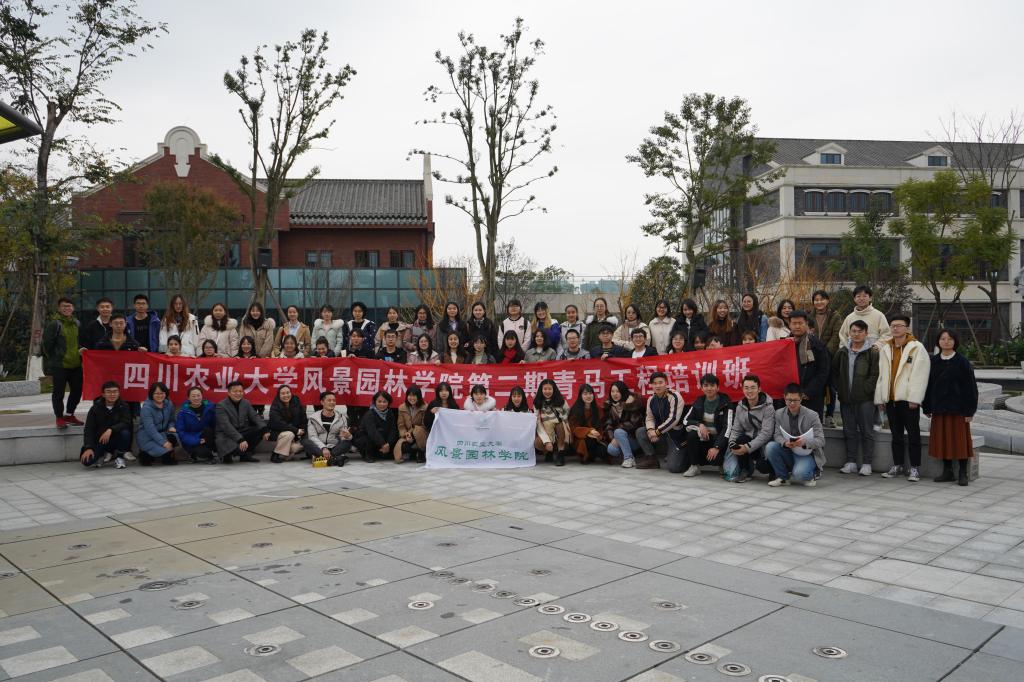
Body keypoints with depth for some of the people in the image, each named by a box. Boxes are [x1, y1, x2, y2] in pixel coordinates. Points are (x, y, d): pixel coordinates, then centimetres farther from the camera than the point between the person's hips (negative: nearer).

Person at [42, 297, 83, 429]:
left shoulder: (77, 324, 11)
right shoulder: (55, 324, -8)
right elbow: (47, 344, -8)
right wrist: (53, 359, -3)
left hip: (76, 365, 6)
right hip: (60, 366, -6)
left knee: (77, 390, 10)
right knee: (58, 392, 1)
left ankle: (69, 414, 27)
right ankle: (59, 418, 12)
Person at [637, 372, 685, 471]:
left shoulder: (675, 397, -18)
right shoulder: (651, 400, 3)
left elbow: (673, 419, -24)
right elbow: (649, 418, 6)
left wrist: (657, 431, -23)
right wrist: (650, 430, -18)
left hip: (676, 433, -6)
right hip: (660, 433, 6)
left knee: (674, 468, -17)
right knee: (640, 432, -14)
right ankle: (652, 459, 0)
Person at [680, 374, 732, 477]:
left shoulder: (725, 403, -9)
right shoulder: (699, 401, 4)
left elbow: (727, 427, -17)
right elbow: (686, 420, 2)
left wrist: (717, 447, -29)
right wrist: (699, 424, -20)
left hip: (718, 439, -4)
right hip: (703, 437, 4)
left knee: (713, 458, -33)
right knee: (691, 435, -28)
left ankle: (722, 462, 6)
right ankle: (694, 466, -11)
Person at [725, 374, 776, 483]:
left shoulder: (768, 407, -14)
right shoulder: (740, 407, 2)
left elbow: (766, 433, -20)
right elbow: (736, 429, 2)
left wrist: (748, 447, -28)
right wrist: (732, 444, -20)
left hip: (765, 444, -4)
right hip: (749, 439, 4)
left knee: (763, 467, -28)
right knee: (739, 440, -29)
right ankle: (745, 470, -5)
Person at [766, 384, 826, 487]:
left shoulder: (812, 415, -9)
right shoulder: (779, 413, 1)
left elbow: (821, 440, -13)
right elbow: (777, 435, -5)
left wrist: (805, 442, -35)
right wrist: (784, 443, -30)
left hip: (807, 454, -4)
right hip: (788, 453, 4)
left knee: (799, 474, -33)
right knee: (770, 447, -25)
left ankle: (811, 474, 7)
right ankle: (782, 477, -4)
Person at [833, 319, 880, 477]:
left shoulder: (872, 353, -3)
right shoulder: (842, 352, 10)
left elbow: (875, 375, -7)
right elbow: (834, 372, 16)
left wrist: (865, 390, -12)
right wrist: (839, 389, 7)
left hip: (865, 399, -4)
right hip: (846, 399, 4)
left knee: (866, 432, 1)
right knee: (849, 431, 10)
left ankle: (866, 464, 7)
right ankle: (851, 462, 17)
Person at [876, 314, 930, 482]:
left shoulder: (917, 347, -5)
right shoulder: (885, 349, 14)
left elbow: (919, 374, -11)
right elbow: (881, 374, 14)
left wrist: (914, 398, -17)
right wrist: (880, 397, 9)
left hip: (908, 399, -6)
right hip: (890, 399, 6)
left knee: (913, 434, 1)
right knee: (896, 434, 14)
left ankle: (915, 467, 7)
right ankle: (897, 465, 22)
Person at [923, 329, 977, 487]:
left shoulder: (962, 362, -3)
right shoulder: (933, 362, 6)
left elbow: (970, 387, -4)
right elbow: (928, 385, 9)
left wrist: (969, 410, -8)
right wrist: (927, 408, 6)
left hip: (958, 408, -3)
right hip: (939, 408, 3)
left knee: (960, 440, 1)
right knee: (942, 440, 7)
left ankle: (963, 473, 10)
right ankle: (947, 471, 17)